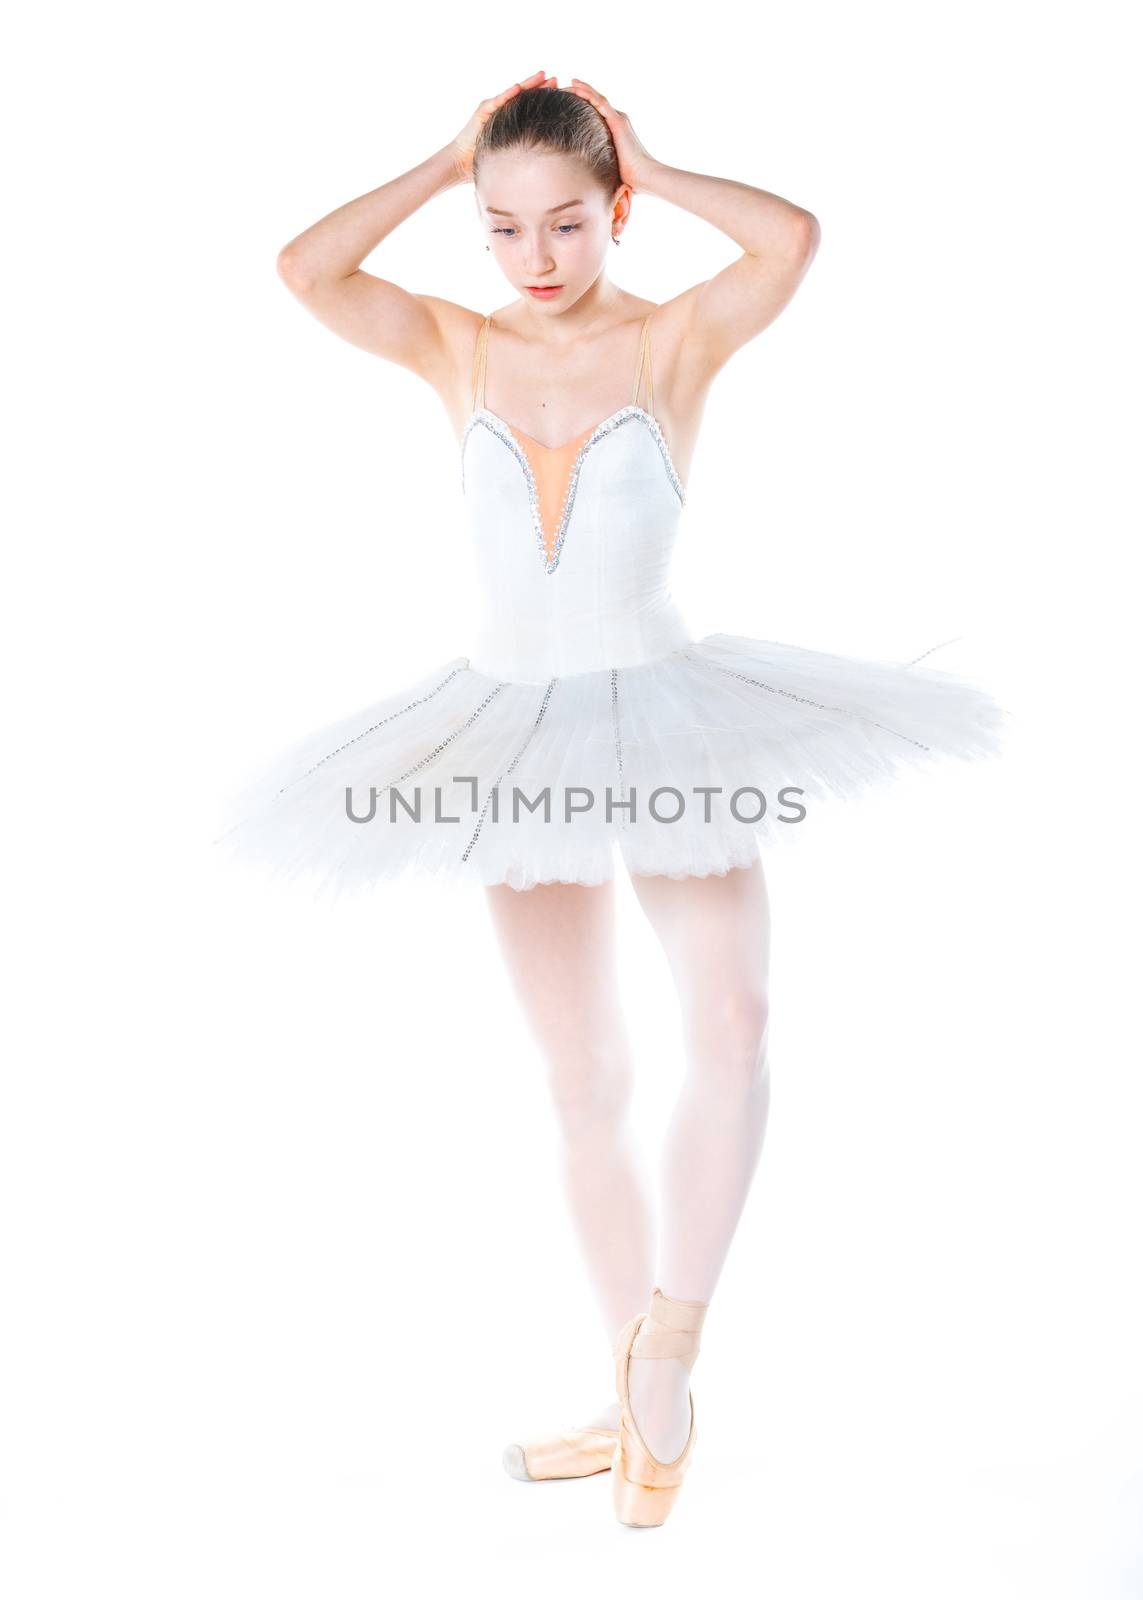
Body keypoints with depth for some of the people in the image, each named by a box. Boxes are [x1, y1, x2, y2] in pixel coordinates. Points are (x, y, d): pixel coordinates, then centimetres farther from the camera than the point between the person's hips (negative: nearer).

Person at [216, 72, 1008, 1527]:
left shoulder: (678, 339, -4)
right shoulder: (459, 352, 2)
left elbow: (795, 235, -23)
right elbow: (306, 270, -12)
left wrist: (648, 168, -9)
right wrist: (451, 159, -4)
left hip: (664, 710, -2)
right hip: (515, 732, 3)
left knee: (733, 1024, -22)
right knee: (586, 1088, 9)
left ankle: (668, 1355, -4)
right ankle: (640, 1405, 23)